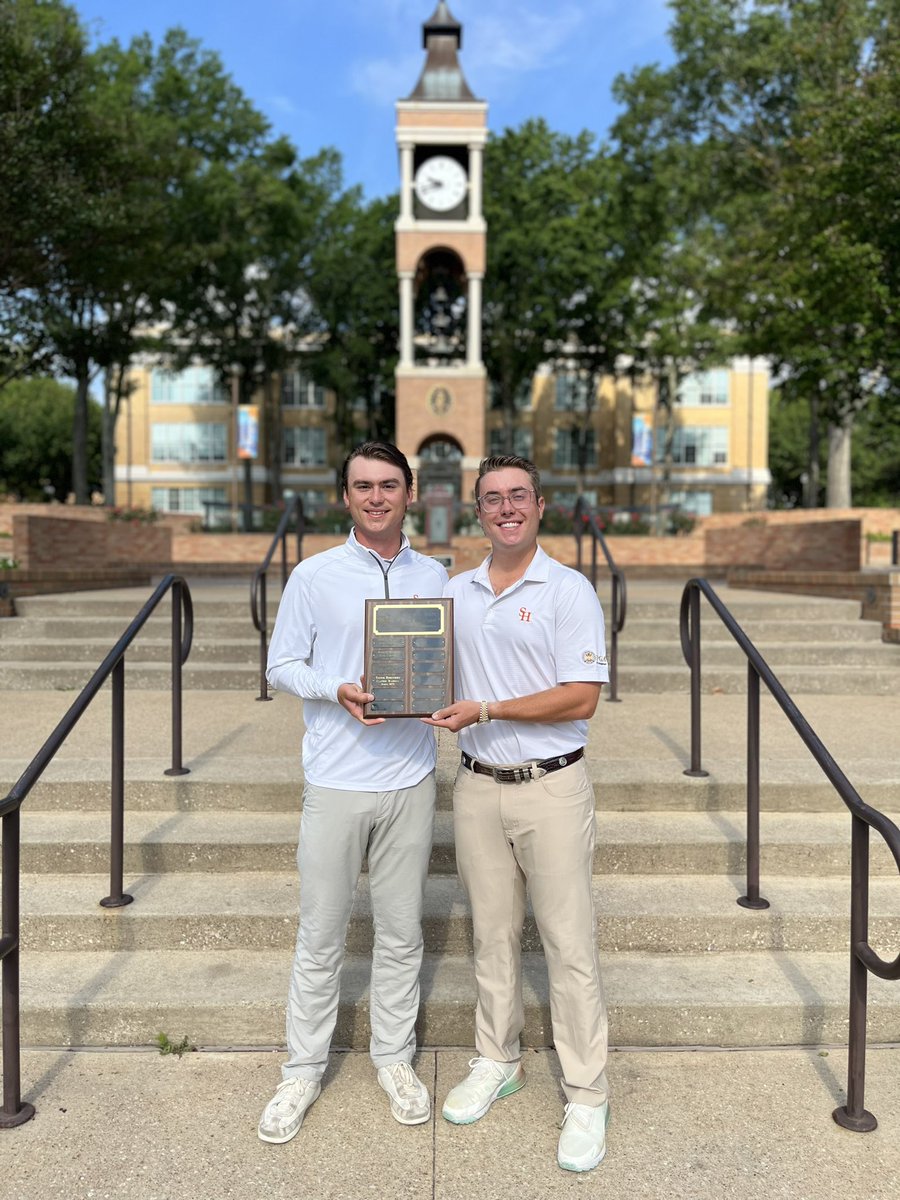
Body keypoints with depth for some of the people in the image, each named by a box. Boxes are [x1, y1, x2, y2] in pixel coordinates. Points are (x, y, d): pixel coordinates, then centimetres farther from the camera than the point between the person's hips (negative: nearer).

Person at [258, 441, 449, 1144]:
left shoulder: (434, 578, 6)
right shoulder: (315, 576, -2)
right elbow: (282, 666, 0)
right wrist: (338, 692, -17)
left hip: (410, 777, 2)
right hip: (336, 778, -2)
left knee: (402, 930, 14)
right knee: (321, 934, 8)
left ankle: (395, 1057, 32)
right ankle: (304, 1070, 27)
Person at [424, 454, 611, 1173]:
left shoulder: (569, 591, -7)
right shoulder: (455, 592, 9)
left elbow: (581, 699, -14)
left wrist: (485, 711, -18)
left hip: (551, 787, -4)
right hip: (478, 786, 5)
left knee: (570, 944, 3)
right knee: (492, 934, 16)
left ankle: (587, 1095, 18)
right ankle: (498, 1062, 35)